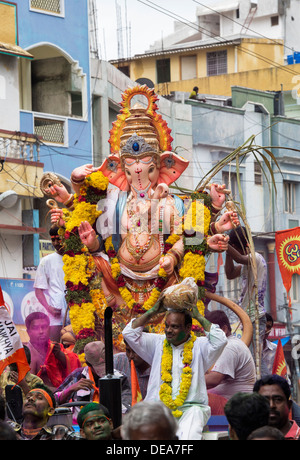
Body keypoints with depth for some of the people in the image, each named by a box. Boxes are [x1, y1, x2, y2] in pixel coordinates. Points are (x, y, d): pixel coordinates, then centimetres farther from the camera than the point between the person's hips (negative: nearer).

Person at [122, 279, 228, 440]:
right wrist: (154, 311, 7)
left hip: (190, 407, -2)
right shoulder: (157, 343, 19)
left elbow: (220, 341, -8)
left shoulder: (199, 346, 11)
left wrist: (198, 316, -2)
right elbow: (129, 333, 12)